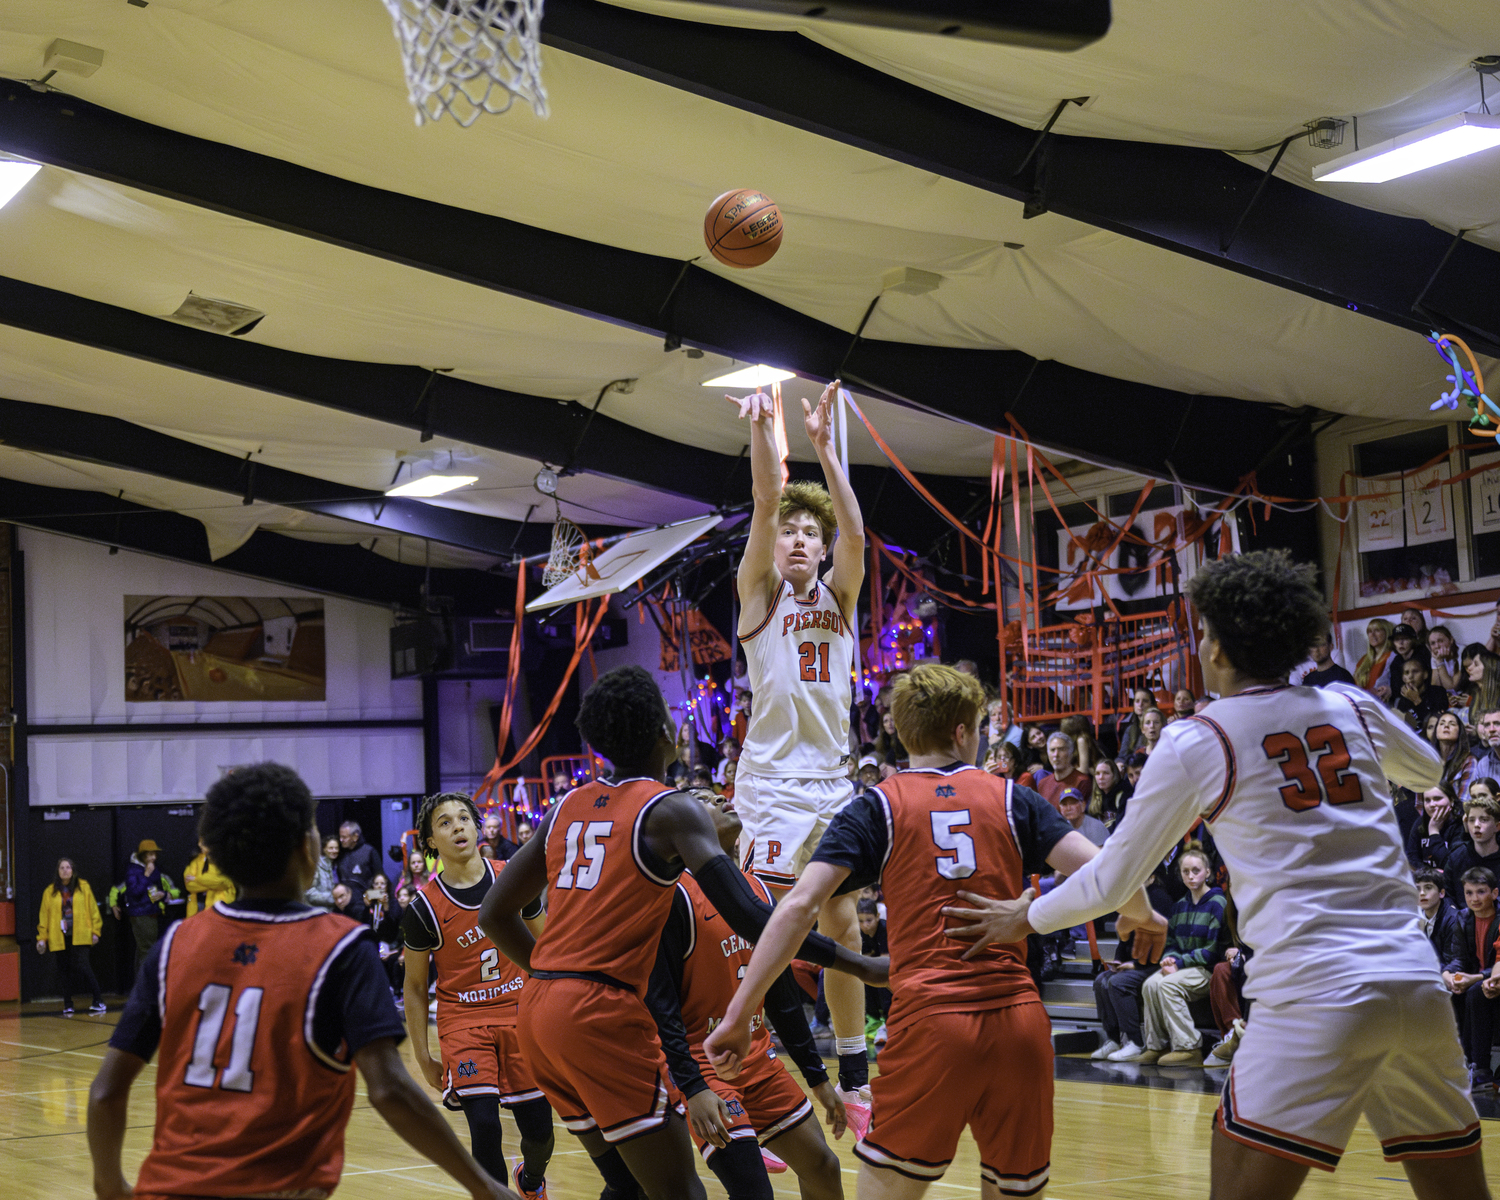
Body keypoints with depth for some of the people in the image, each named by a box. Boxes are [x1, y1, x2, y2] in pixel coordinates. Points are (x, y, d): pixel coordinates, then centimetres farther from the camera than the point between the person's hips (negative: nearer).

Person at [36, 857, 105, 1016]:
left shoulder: (83, 887, 5)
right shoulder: (50, 892, 7)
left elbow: (93, 909, 6)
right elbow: (43, 915, 10)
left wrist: (95, 931, 2)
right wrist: (42, 937, 6)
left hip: (80, 936, -2)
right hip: (60, 937, 2)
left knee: (82, 966, -13)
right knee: (64, 971, 4)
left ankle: (98, 1001, -5)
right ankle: (68, 1006, 12)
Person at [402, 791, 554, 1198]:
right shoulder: (424, 907, -9)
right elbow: (414, 985, 2)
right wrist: (423, 1057, 1)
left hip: (521, 1013, 2)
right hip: (462, 1019, -2)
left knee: (538, 1128, 6)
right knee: (485, 1126, -19)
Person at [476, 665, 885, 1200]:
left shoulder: (565, 809, 14)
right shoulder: (672, 811, -6)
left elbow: (494, 914, 18)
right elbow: (750, 919, -16)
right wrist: (859, 966, -11)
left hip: (536, 1012, 8)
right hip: (604, 1015, -8)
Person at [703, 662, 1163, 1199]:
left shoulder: (877, 808, 6)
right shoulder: (1012, 799, 11)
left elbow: (799, 906, -5)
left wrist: (738, 1015, -4)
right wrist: (1139, 916, 24)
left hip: (928, 1020, -2)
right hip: (1020, 1024, 2)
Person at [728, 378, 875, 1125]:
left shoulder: (839, 595, 12)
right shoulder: (759, 589, 3)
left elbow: (854, 532, -6)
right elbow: (764, 507, -13)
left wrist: (823, 445, -16)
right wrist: (761, 432, -27)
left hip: (833, 783, 5)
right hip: (773, 785, -5)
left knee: (843, 930, 12)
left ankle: (853, 1080, 24)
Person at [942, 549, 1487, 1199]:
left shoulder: (1196, 742, 1)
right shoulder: (1352, 706, 13)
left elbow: (1113, 881, 8)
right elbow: (1430, 770, 36)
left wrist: (1026, 916, 25)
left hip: (1315, 995, -5)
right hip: (1418, 981, 5)